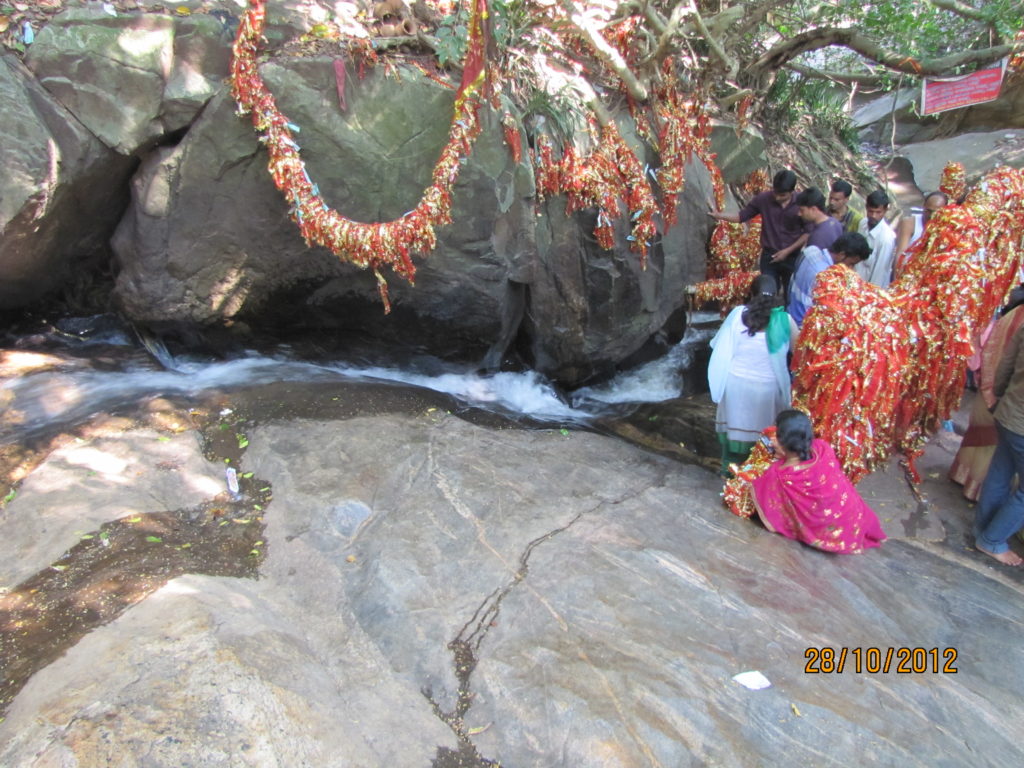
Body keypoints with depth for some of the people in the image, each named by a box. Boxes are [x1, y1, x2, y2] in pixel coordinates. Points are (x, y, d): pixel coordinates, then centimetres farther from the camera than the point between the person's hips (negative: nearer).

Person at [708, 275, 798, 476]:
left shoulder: (738, 313, -9)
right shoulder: (785, 320, -9)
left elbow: (720, 346, -1)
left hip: (736, 383, 1)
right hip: (767, 387, -1)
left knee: (736, 424, 18)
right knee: (762, 430, 16)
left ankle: (730, 467, 33)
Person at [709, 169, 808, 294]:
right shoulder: (763, 198, -6)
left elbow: (808, 233, -4)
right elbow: (741, 216, 0)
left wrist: (788, 251, -11)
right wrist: (719, 215, -15)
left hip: (792, 258, -1)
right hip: (769, 257, 1)